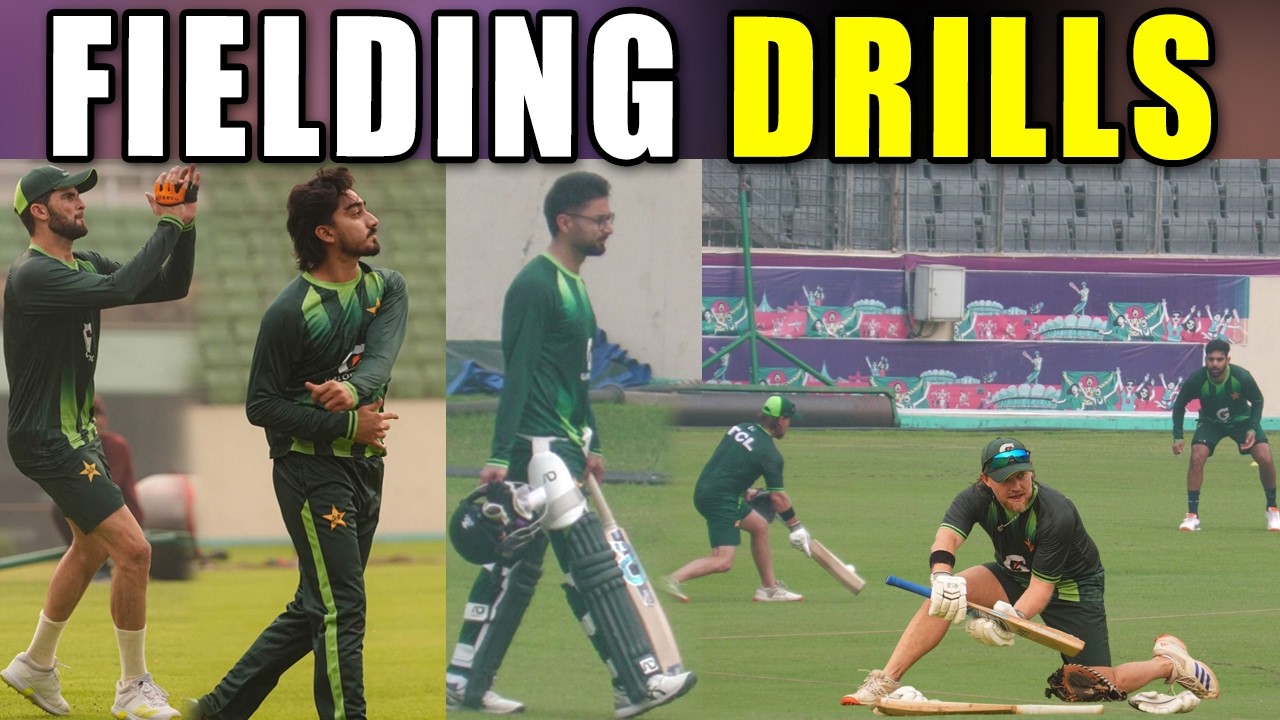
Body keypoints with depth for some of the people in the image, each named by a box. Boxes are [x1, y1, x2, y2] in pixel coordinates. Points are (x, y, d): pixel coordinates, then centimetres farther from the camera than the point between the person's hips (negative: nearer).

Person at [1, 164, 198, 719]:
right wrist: (169, 225, -27)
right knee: (133, 550, -13)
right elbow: (119, 290, -35)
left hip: (77, 431, 10)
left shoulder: (84, 266, 7)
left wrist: (184, 225, -8)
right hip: (47, 439, -10)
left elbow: (170, 287, 7)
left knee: (92, 546, 23)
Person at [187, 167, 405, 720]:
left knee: (314, 610, 13)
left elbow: (381, 357, -14)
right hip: (310, 469, -7)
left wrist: (352, 388, -37)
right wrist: (346, 425, -19)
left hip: (365, 467, 7)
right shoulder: (290, 311, -13)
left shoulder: (387, 288, 4)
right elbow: (261, 405, -10)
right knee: (340, 610, -10)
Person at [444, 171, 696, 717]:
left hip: (562, 447, 10)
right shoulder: (535, 285, -12)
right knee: (591, 564, -11)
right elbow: (518, 374, -17)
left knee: (515, 567, 10)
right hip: (537, 447, -10)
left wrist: (590, 444, 25)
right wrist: (500, 455, -21)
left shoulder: (573, 287, 17)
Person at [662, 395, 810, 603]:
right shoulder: (770, 453, -10)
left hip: (704, 490, 10)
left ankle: (769, 588, 25)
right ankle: (674, 579, -24)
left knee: (760, 526, 22)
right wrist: (795, 527, 5)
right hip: (720, 500, -10)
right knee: (723, 561, -15)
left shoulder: (739, 428, 11)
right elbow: (777, 496, -5)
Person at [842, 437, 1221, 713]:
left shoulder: (1057, 514, -33)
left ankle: (1171, 662, 17)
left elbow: (1042, 586, -33)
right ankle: (885, 681, -21)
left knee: (1093, 688, -11)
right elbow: (947, 537, -40)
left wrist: (1011, 620, -51)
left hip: (1071, 588, -4)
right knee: (948, 591, -24)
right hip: (1015, 576, 4)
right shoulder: (977, 499, -22)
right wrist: (943, 578, -62)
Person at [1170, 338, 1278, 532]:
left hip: (1241, 419, 0)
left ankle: (1272, 510, 6)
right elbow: (1179, 405, -9)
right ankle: (1192, 516, -13)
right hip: (1210, 421, 0)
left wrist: (1252, 429, -21)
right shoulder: (1196, 380, -29)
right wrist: (1178, 437, -16)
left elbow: (1257, 401, -9)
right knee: (1197, 456, -24)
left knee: (1265, 458, -17)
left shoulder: (1242, 377, -30)